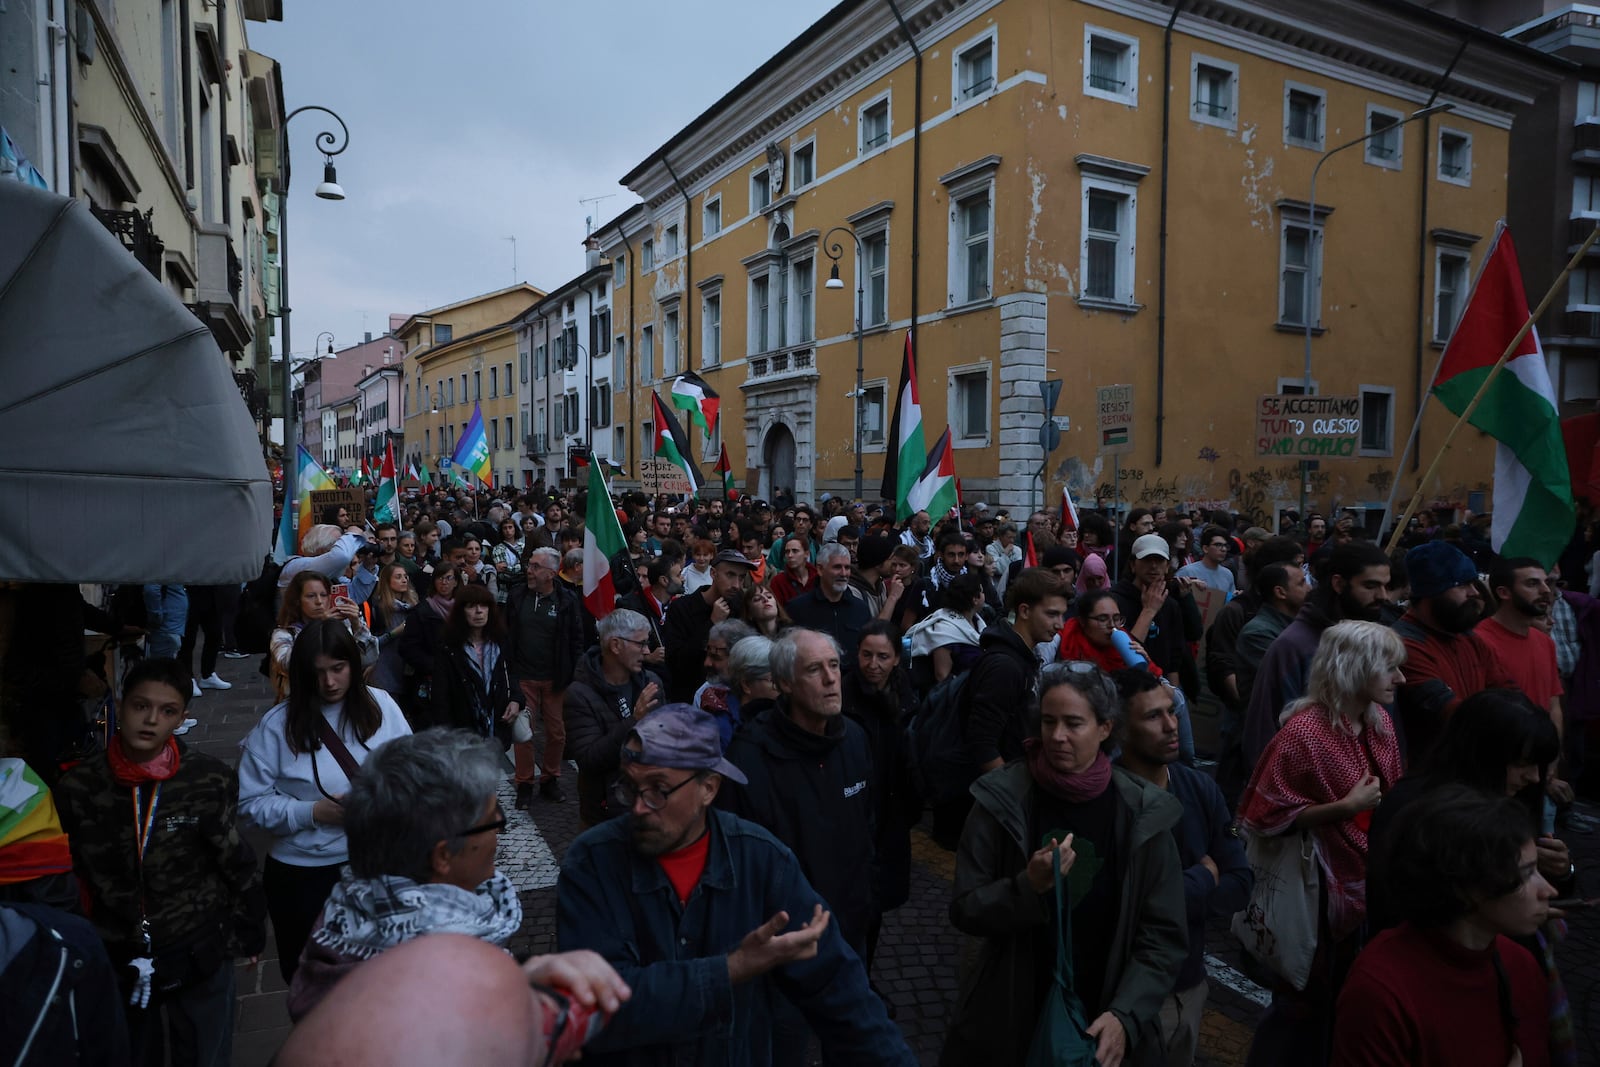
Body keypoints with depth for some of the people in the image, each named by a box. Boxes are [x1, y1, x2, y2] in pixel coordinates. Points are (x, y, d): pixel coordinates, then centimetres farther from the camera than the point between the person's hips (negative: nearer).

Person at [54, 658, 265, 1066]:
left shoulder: (209, 779, -15)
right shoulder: (77, 787, -12)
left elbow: (235, 862, -5)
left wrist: (248, 932, 2)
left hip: (201, 955, -1)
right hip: (115, 960, 2)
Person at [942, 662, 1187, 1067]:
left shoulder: (1142, 813, -10)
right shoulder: (1002, 800, -12)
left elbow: (1163, 935, -7)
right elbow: (965, 910, -9)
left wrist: (1126, 1016, -19)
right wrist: (1029, 887, -25)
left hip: (1095, 1023, 0)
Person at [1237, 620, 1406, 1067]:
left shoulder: (1379, 723, 1)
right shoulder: (1304, 732, -23)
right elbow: (1268, 816, -21)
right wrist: (1345, 808, -24)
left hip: (1361, 879, 7)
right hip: (1315, 885, -7)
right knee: (1306, 998, 9)